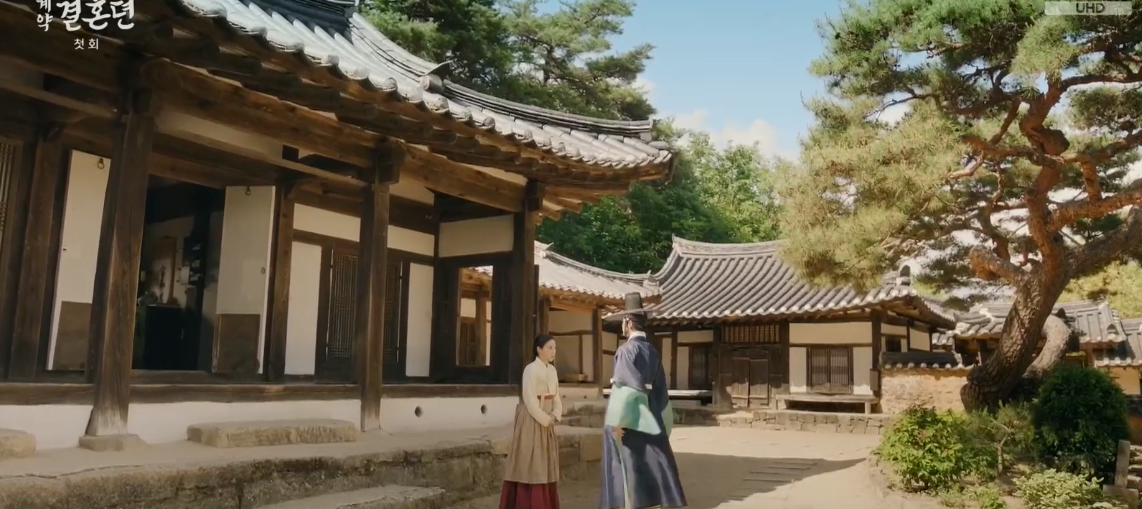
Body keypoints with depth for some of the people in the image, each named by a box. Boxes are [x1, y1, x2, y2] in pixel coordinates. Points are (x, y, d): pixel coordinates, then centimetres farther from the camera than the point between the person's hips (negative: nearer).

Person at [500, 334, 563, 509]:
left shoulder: (552, 370, 9)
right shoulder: (531, 369, -14)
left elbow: (556, 397, 11)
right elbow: (530, 401, -19)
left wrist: (555, 416, -6)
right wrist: (545, 420, -15)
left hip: (547, 422, 8)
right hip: (532, 422, -8)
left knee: (545, 465, 12)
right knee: (530, 465, -3)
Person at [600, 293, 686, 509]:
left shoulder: (628, 349, -12)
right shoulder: (652, 351, 10)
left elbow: (626, 386, -20)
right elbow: (660, 388, 13)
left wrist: (616, 420, -18)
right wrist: (663, 423, 19)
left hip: (629, 419, -7)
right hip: (649, 419, 7)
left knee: (630, 471, -1)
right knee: (653, 469, 8)